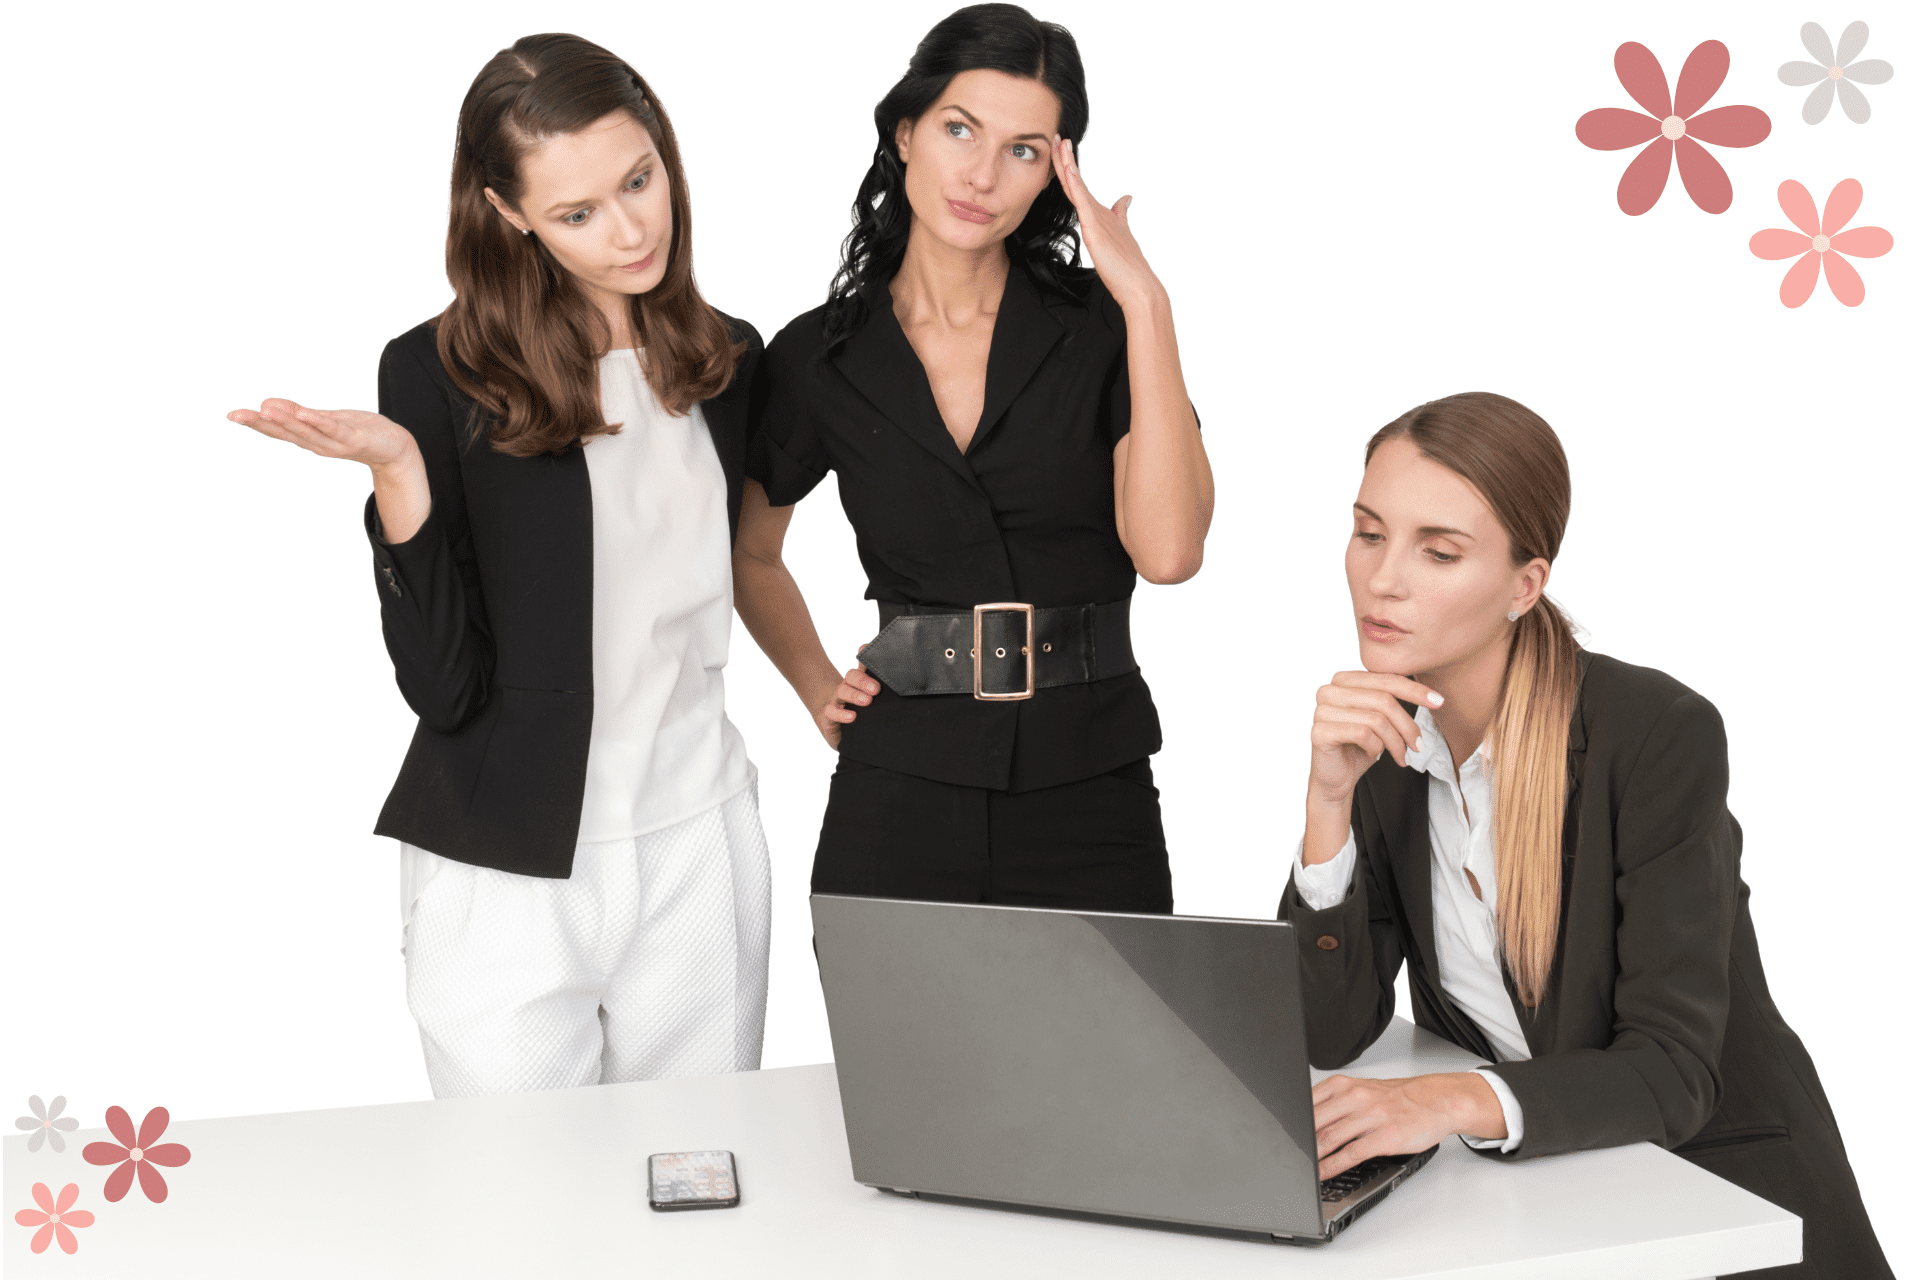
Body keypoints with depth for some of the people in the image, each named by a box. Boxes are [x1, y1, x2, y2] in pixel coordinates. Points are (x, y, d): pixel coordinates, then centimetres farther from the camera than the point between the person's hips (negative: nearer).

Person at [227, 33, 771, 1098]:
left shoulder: (726, 361, 4)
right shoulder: (437, 375, -11)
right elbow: (444, 688, -14)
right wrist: (396, 473, -23)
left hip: (699, 847, 4)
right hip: (510, 871, -4)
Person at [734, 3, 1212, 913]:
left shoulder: (1101, 324, -1)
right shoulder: (820, 358, 3)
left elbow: (1167, 550, -17)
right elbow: (747, 552, 21)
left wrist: (1145, 301, -16)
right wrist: (820, 691, 8)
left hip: (1091, 796, 0)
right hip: (898, 794, 1)